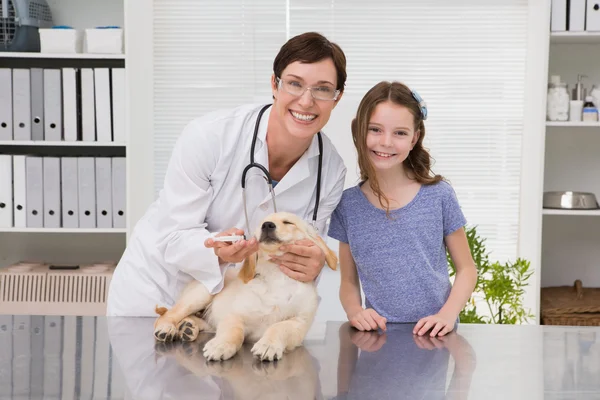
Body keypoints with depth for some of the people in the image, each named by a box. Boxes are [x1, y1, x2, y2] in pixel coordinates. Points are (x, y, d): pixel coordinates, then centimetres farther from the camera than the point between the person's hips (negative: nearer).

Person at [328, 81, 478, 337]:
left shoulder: (439, 196, 0)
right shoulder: (348, 205, 3)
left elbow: (466, 269, 7)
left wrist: (448, 314, -9)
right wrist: (355, 311, -7)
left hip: (433, 336, -2)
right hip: (379, 337, 2)